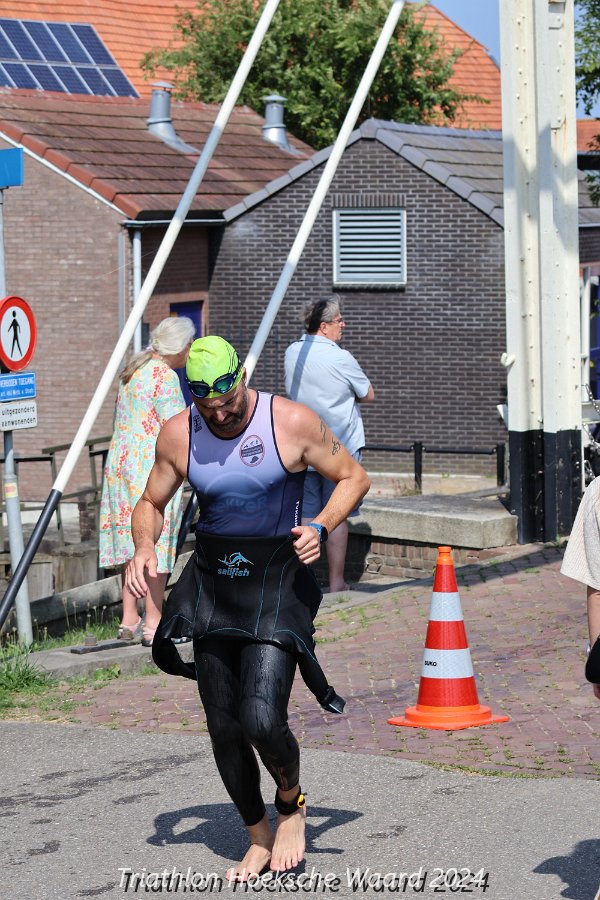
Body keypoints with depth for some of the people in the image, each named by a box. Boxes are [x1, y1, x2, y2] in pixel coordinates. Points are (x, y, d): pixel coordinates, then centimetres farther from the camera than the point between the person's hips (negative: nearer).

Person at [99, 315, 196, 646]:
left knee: (131, 541, 11)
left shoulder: (132, 371, 15)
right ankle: (153, 623, -4)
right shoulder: (165, 376, -12)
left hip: (120, 464, 9)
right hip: (152, 467, -9)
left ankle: (129, 619, 13)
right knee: (155, 542, -5)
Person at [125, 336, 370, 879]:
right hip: (213, 584, 4)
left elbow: (353, 477, 0)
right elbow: (151, 503, 13)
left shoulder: (292, 422, -11)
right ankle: (259, 838, 26)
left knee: (262, 720, -17)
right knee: (224, 728, 6)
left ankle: (291, 803, 15)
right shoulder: (178, 435, -2)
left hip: (276, 582, -4)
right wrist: (144, 545, -9)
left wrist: (320, 527, -17)